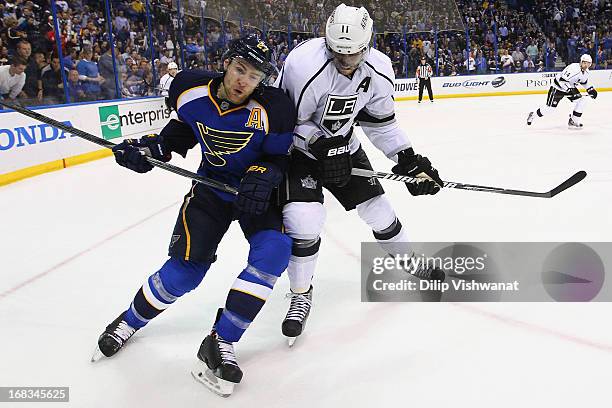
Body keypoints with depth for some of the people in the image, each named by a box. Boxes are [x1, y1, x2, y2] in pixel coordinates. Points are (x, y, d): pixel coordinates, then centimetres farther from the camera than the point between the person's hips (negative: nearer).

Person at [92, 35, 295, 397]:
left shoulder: (273, 109, -23)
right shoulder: (192, 92, -14)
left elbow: (280, 157, -12)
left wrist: (263, 177, -31)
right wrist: (152, 147, -7)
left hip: (257, 191, -1)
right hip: (211, 187, 1)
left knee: (273, 251, -27)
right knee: (184, 269, -8)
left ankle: (220, 343, -14)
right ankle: (131, 321, 24)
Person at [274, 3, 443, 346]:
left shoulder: (378, 70, -13)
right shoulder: (306, 65, -31)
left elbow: (380, 121, 0)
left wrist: (409, 159, -6)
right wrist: (323, 146, -29)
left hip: (341, 145, 5)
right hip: (295, 147, -5)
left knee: (377, 207, 8)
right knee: (304, 221, -19)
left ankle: (415, 267, 34)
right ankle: (301, 295, 6)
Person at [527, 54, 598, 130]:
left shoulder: (586, 71, -1)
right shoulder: (573, 68, -30)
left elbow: (584, 81, 20)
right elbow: (562, 80, -35)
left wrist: (591, 89, 12)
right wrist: (570, 91, -38)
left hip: (570, 87, 8)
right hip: (558, 86, -8)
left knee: (581, 101, -7)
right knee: (550, 107, -9)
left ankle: (573, 121, 2)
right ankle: (533, 115, 13)